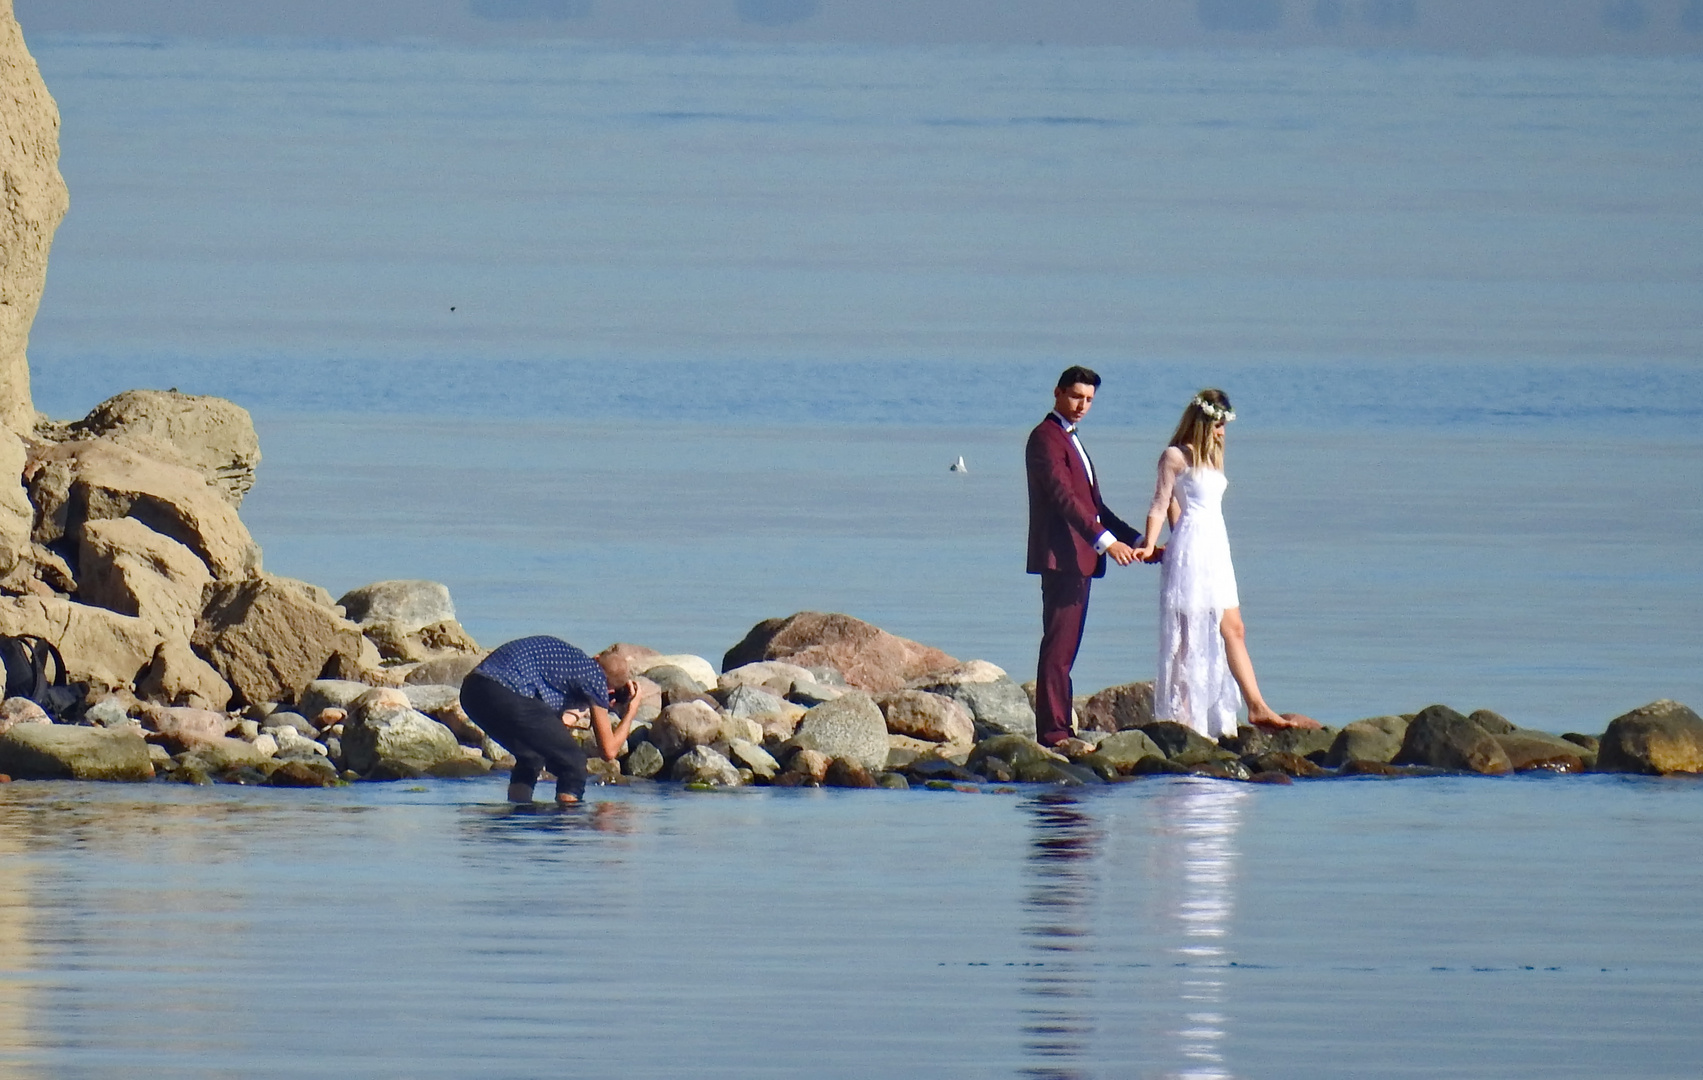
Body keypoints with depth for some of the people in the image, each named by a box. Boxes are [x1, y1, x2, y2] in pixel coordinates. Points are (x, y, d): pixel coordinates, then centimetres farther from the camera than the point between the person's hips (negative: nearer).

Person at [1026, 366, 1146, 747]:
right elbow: (1063, 496, -20)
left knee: (1066, 648, 8)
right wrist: (1105, 540, -27)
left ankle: (1059, 730, 8)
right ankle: (1053, 731, -15)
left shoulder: (1070, 441, 23)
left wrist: (1135, 539, 22)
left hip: (1079, 559, 10)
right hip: (1060, 556, -10)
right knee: (1058, 646, -12)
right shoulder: (1046, 438, -9)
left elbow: (1092, 504, 28)